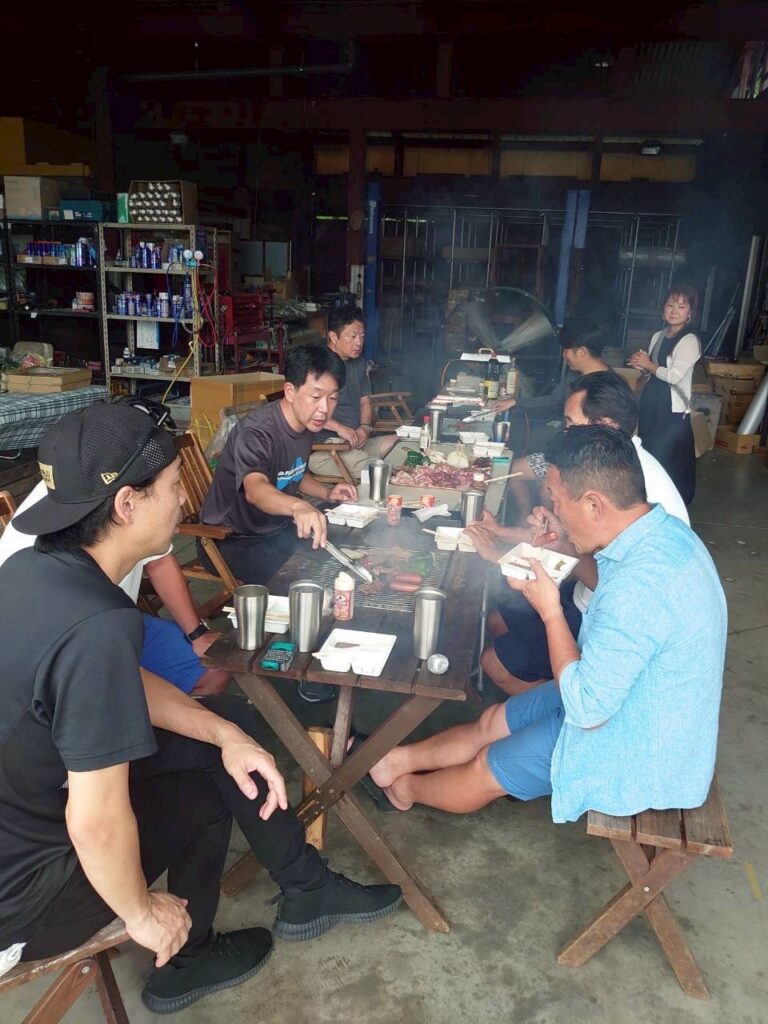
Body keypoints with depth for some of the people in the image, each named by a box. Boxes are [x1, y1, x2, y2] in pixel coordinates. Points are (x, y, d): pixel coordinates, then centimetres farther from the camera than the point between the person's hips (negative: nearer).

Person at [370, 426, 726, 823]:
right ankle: (397, 759, 35)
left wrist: (549, 611, -22)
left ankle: (406, 787, 38)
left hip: (635, 752, -8)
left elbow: (586, 708, -31)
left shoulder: (638, 585, -38)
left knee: (488, 768, 10)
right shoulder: (663, 529, -7)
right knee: (492, 720, 16)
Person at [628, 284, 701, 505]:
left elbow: (674, 375, -21)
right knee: (648, 454, 18)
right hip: (650, 404, 8)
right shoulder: (658, 336, 10)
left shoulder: (690, 341, -13)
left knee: (670, 460, -3)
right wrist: (641, 363, -2)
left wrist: (648, 364, -9)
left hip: (673, 409, -8)